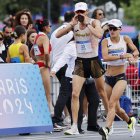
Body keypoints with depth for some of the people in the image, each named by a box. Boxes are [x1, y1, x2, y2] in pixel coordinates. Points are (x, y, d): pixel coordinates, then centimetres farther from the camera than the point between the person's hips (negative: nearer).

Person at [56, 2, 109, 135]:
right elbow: (57, 35, -9)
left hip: (94, 60, -2)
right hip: (80, 61, 2)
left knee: (102, 92, 13)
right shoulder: (74, 24, 1)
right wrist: (72, 24, -15)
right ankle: (74, 126, -12)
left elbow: (99, 35, -29)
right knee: (75, 94, -12)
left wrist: (87, 23, -24)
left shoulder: (94, 22, -8)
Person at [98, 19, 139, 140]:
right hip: (109, 78, 3)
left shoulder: (125, 39, 1)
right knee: (116, 108, 13)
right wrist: (122, 56, -25)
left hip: (121, 77, -3)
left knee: (112, 103, -22)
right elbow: (105, 57, -17)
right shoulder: (106, 41, -2)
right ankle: (130, 121, 41)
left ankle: (107, 129, -34)